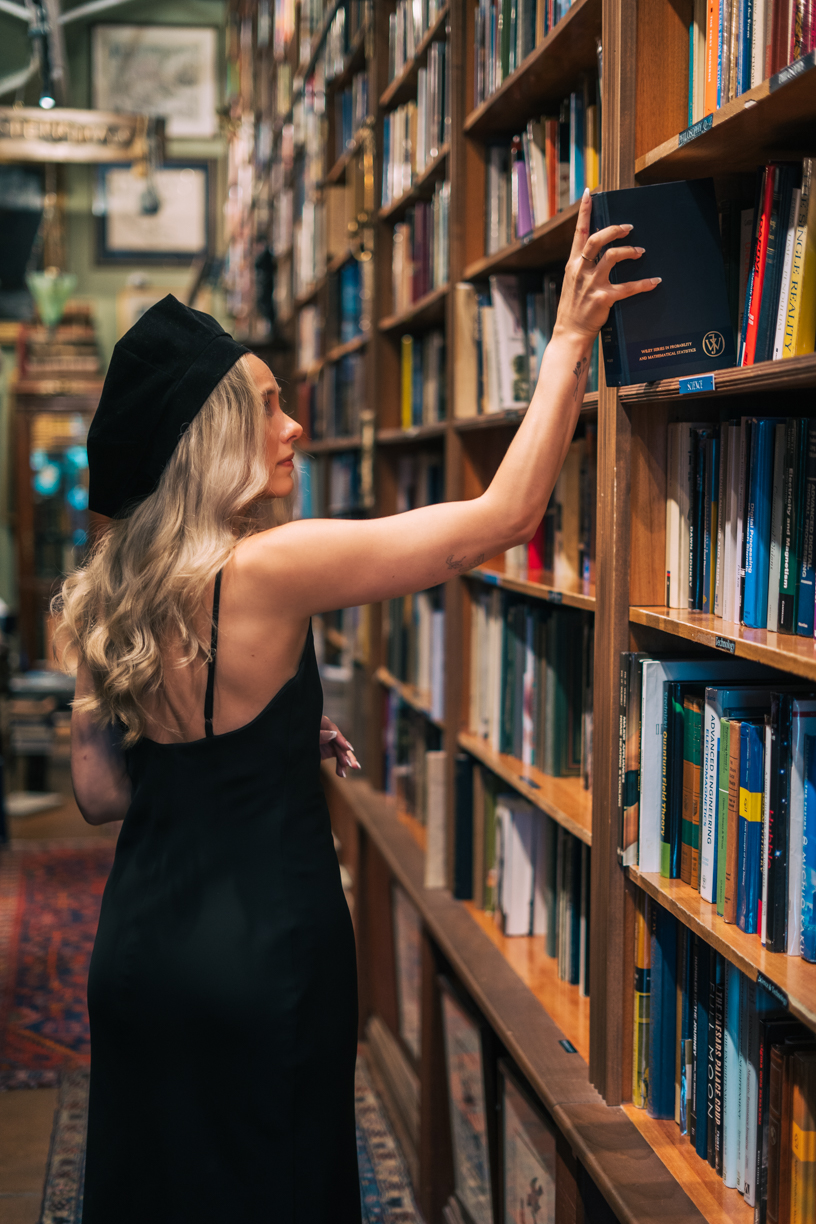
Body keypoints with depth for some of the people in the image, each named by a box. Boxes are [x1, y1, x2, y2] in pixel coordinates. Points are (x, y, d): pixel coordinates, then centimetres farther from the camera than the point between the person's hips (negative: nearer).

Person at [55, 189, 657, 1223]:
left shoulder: (95, 603, 1)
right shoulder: (269, 568, -19)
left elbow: (101, 797, 8)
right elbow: (505, 514, -19)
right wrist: (570, 336, -13)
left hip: (136, 949, 7)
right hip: (264, 959, -7)